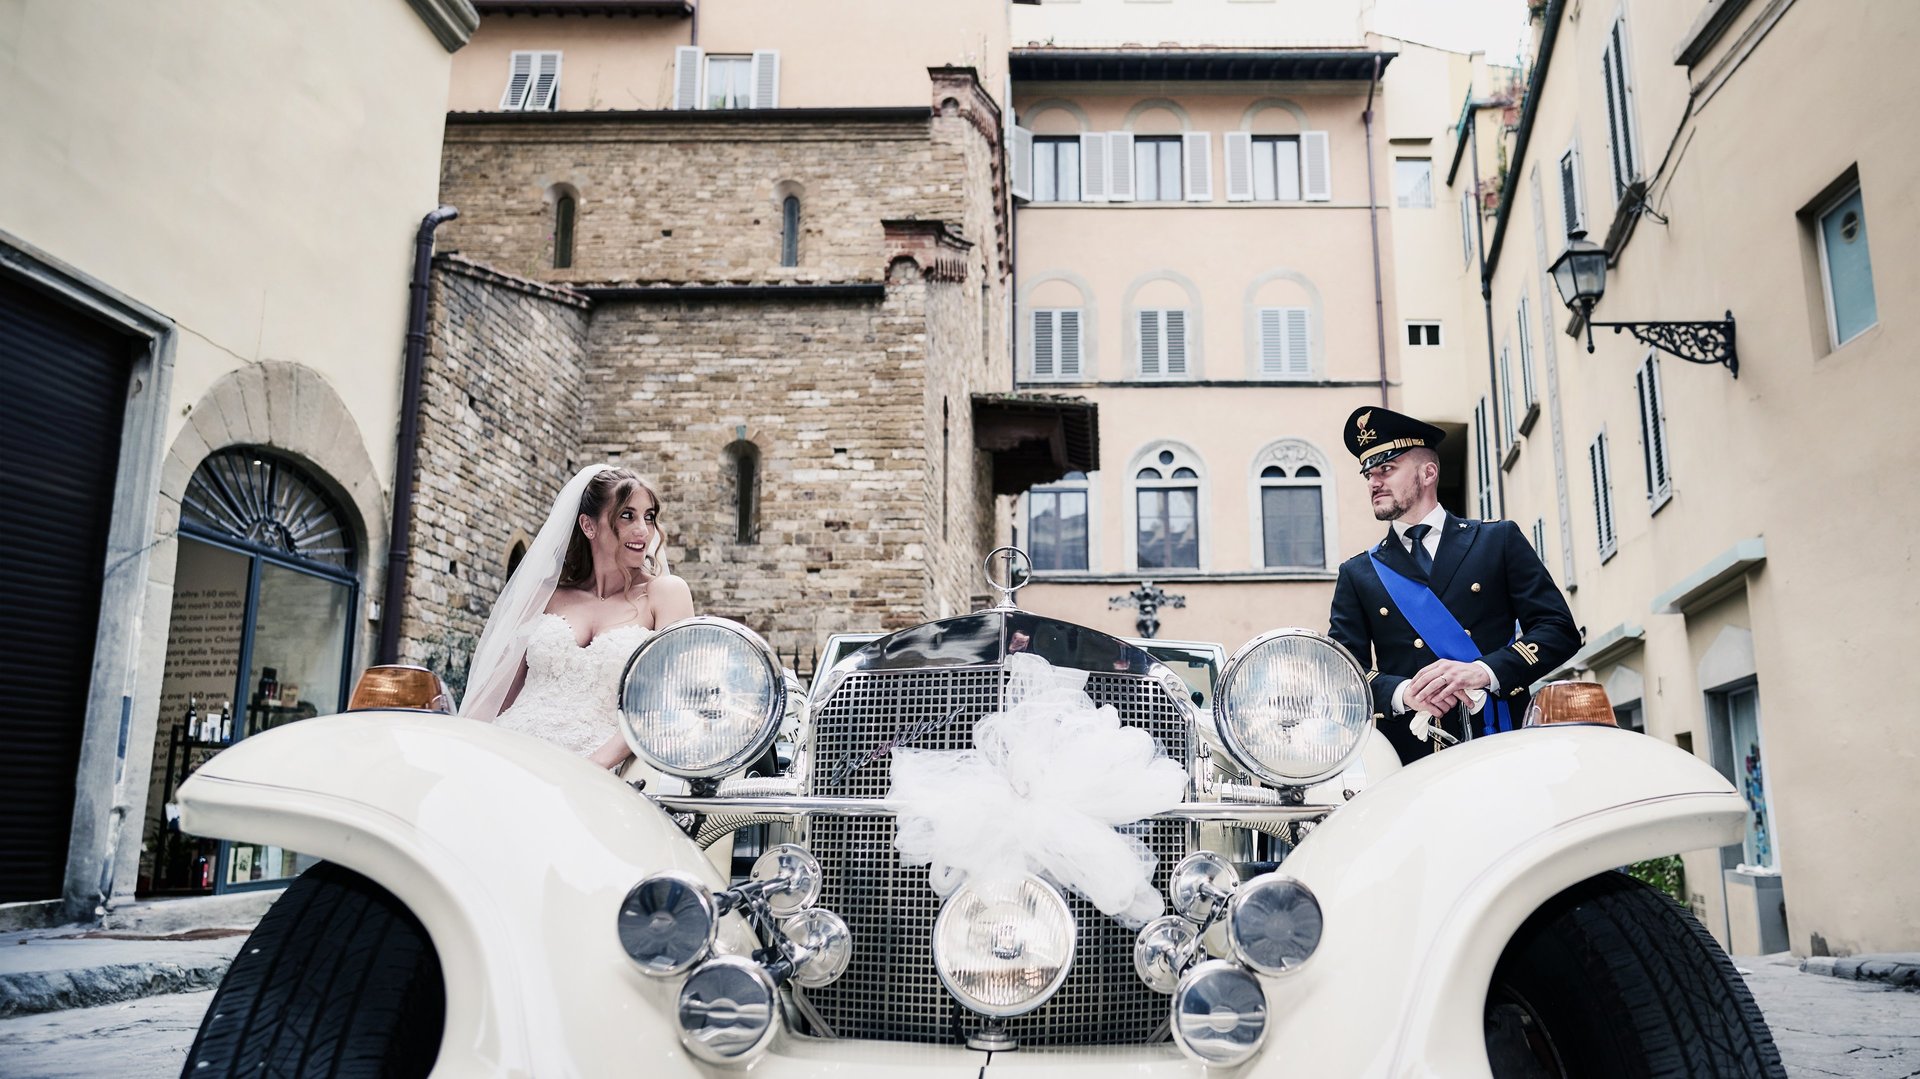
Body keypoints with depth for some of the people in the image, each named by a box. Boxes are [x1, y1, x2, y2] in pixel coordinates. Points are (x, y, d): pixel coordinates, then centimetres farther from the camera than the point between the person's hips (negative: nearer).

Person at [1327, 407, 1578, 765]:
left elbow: (1560, 629, 7)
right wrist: (1401, 692, -12)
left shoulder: (1500, 540, 14)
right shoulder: (1357, 575, 16)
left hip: (1500, 743, 0)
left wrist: (1484, 671, -9)